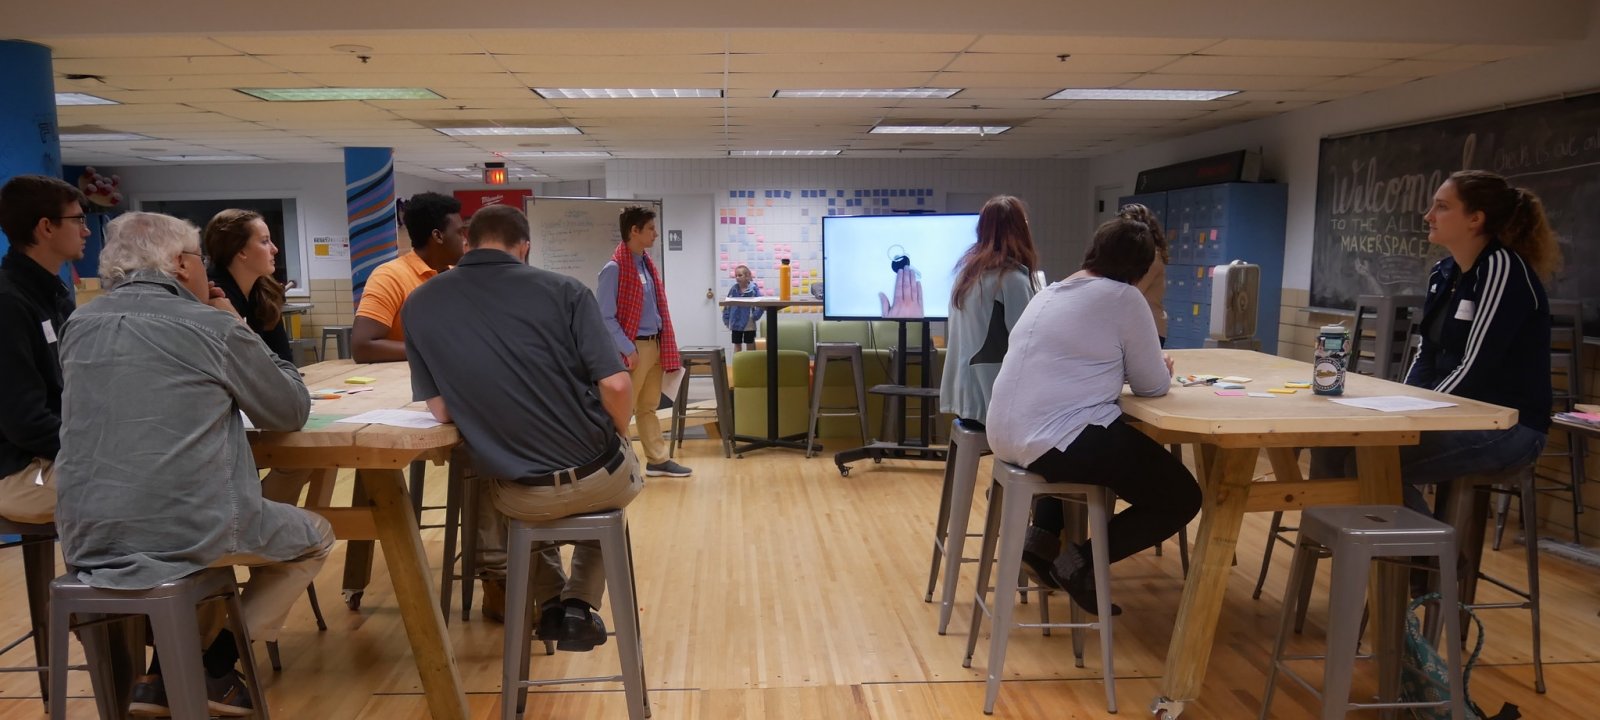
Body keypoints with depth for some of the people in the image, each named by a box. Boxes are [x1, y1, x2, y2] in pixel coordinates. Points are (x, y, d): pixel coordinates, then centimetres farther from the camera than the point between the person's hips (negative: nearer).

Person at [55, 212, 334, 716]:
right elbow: (291, 412, 3)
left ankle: (166, 674, 23)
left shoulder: (79, 326, 8)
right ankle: (214, 671, 15)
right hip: (188, 534, -6)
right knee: (314, 536, 21)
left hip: (87, 542, 6)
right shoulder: (214, 327, -9)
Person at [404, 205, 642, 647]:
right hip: (599, 477, -2)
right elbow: (616, 386, -14)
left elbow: (441, 411, -1)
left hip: (520, 493, 2)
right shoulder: (563, 290, -8)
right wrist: (615, 440, 7)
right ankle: (579, 606, 25)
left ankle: (550, 606, 33)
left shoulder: (422, 306, -2)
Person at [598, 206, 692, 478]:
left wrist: (663, 344, 11)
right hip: (633, 348, -8)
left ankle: (657, 460, 24)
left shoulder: (647, 264, 11)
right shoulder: (614, 269, -15)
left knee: (649, 406, 16)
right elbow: (605, 318, -17)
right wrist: (628, 350, -18)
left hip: (654, 345, 8)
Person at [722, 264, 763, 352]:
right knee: (737, 345, 12)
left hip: (749, 324, -3)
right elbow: (727, 305, 5)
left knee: (750, 346, 9)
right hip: (736, 324, 3)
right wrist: (726, 319, 3)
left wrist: (755, 316, -13)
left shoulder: (753, 289, -13)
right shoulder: (733, 289, -2)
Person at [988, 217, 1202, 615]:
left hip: (1009, 435, 9)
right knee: (1182, 497, 6)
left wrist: (1133, 370, 30)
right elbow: (1152, 385, 1)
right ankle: (1079, 561, 2)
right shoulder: (1124, 298, -6)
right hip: (1056, 441, -9)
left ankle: (1043, 537, 23)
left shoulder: (1052, 292, 18)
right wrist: (1164, 371, 23)